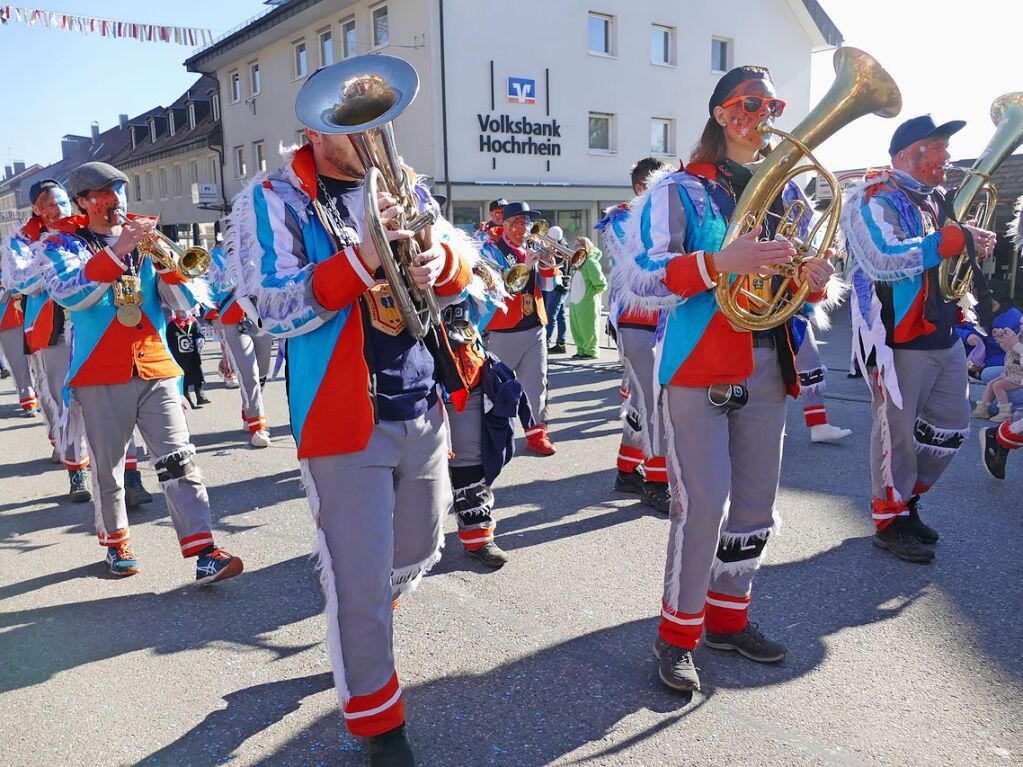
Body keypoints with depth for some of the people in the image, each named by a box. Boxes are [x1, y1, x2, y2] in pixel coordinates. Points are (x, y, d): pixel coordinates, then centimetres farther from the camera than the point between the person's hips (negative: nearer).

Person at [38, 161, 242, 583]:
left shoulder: (145, 243, 13)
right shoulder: (62, 244, 6)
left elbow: (187, 304, 5)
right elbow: (69, 293, -18)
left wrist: (168, 263, -12)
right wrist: (117, 251, -27)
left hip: (155, 369, 2)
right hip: (100, 377, -1)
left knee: (178, 460, -7)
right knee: (108, 468, 8)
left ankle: (203, 552, -9)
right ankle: (116, 543, 27)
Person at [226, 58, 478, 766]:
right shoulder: (270, 201, -5)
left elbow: (465, 259, 7)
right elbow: (275, 307, -15)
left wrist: (442, 257, -17)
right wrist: (362, 257, -27)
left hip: (423, 410, 6)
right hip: (343, 419, -5)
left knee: (419, 554, 20)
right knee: (360, 584, 0)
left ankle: (358, 624, 51)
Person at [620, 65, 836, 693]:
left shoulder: (787, 193, 15)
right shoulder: (679, 191, -3)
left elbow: (798, 279, 20)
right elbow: (639, 282, -15)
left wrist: (816, 278, -4)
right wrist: (718, 263, -29)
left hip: (767, 369, 6)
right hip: (700, 367, -6)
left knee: (756, 502, 10)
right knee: (703, 504, -9)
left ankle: (727, 615, 29)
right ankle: (678, 633, 10)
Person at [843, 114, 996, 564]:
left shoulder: (935, 200, 17)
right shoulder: (874, 200, -11)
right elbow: (884, 261, -29)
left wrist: (976, 248, 7)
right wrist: (957, 237, -25)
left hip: (945, 337, 9)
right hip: (899, 339, -9)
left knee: (951, 427, 15)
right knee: (897, 432, 1)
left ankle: (906, 498, 32)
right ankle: (889, 521, 18)